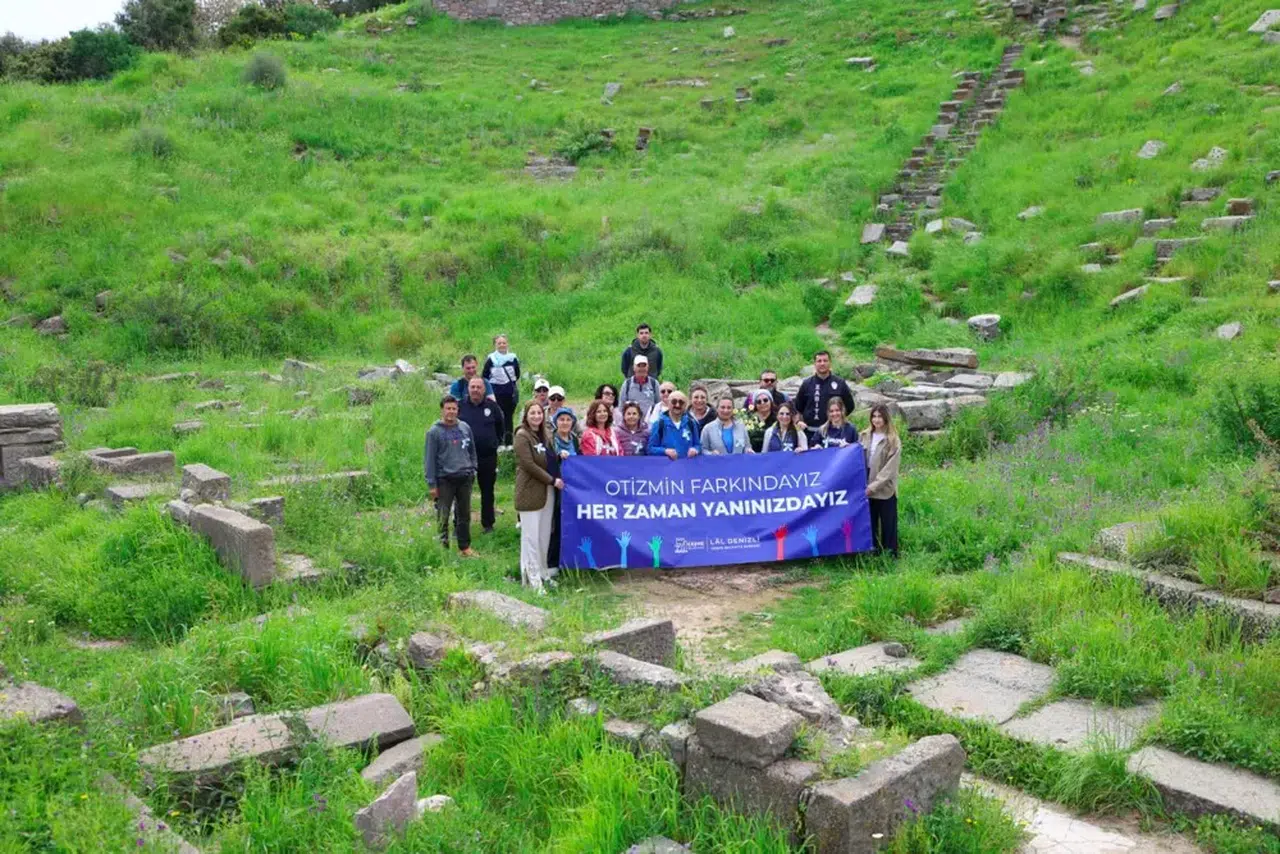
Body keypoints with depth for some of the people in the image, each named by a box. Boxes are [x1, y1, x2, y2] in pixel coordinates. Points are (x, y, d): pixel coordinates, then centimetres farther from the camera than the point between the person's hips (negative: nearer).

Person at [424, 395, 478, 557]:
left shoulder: (465, 428, 6)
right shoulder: (434, 432, -7)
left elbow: (472, 451, 16)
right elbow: (429, 459, -7)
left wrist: (472, 469, 7)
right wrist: (432, 484, -9)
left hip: (465, 478, 4)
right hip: (444, 480, -4)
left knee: (464, 515, 13)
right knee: (443, 517, -2)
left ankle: (465, 547, 23)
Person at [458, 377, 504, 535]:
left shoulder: (492, 406, 0)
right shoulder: (460, 406, -3)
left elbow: (501, 426, 14)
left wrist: (495, 442, 10)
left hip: (488, 456, 1)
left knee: (487, 491, 11)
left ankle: (487, 523, 23)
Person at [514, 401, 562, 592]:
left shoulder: (545, 435, 16)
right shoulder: (522, 435, -7)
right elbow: (528, 464, -15)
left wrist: (560, 456, 5)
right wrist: (552, 480, -14)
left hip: (548, 491, 8)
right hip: (530, 492, -7)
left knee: (545, 536, 10)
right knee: (531, 537, -5)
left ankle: (543, 573, 19)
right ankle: (532, 579, -2)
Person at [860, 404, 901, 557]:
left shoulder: (893, 441, -7)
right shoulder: (864, 436, 7)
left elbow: (890, 469, -12)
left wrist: (874, 486, -17)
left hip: (885, 490, -4)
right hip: (867, 489, 4)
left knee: (888, 524, 5)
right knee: (869, 524, 12)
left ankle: (890, 555, 14)